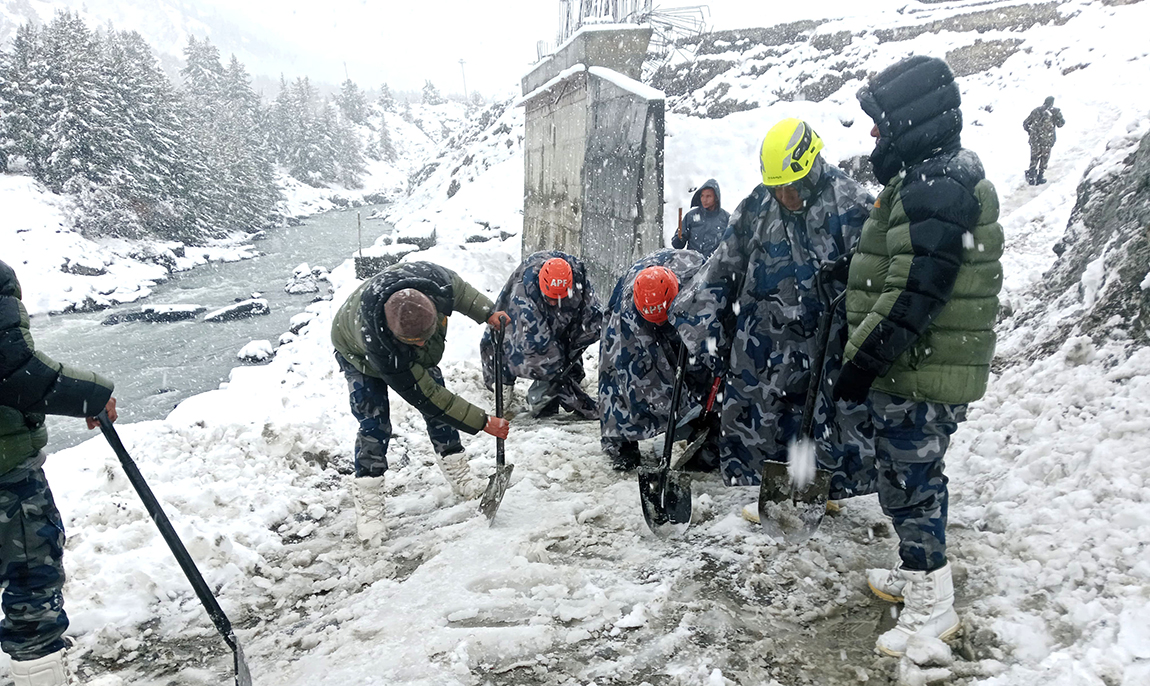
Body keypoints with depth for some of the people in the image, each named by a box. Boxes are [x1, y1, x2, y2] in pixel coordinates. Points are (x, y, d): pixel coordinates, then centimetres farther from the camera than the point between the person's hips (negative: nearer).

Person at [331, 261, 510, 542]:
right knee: (374, 426, -15)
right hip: (359, 353, -5)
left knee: (439, 411, 5)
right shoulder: (378, 343, -48)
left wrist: (487, 313, -16)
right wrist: (483, 422, -36)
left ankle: (460, 478, 22)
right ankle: (368, 511, -4)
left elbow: (459, 289, -11)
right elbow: (424, 396, -39)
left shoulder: (433, 278, -41)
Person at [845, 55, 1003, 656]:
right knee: (914, 477, 22)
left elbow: (913, 295, -26)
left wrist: (861, 362, -21)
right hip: (921, 366, 10)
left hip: (917, 373, -10)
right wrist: (870, 359, 22)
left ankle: (932, 605, 16)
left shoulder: (935, 187, -21)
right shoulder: (939, 176, 14)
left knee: (908, 483, 2)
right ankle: (918, 574, 39)